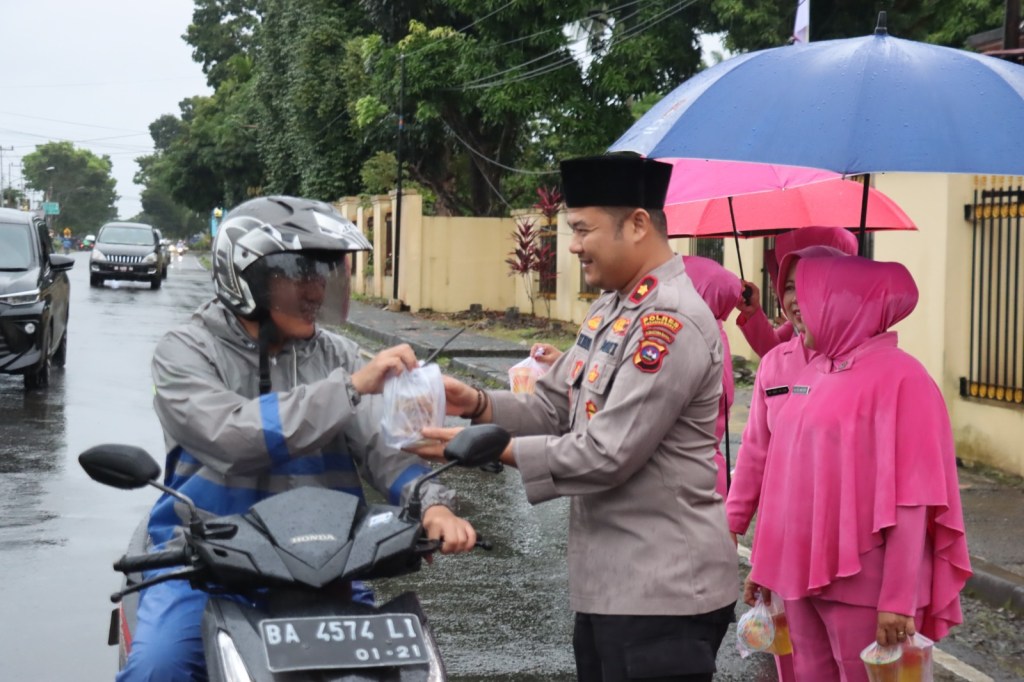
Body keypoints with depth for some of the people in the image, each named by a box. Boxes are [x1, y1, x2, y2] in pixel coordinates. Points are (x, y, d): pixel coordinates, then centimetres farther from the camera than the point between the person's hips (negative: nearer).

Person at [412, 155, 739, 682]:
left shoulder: (671, 324, -20)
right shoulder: (612, 307, 12)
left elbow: (606, 456, -23)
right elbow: (556, 406, 15)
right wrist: (478, 404, -3)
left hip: (661, 592, -10)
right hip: (604, 580, 10)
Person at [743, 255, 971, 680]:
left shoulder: (899, 378, -12)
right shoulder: (812, 373, 10)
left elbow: (909, 500, -16)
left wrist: (899, 599, -19)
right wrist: (764, 563, 15)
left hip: (864, 583, -7)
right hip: (801, 572, 7)